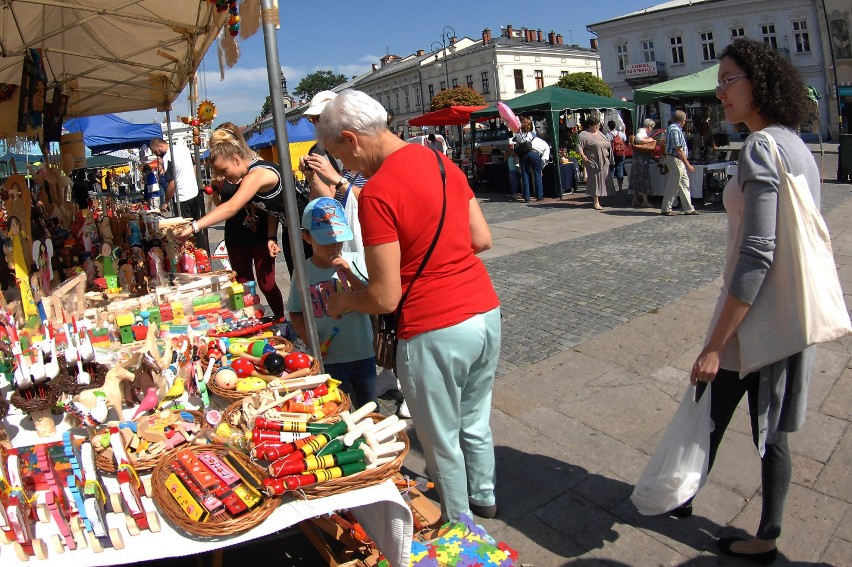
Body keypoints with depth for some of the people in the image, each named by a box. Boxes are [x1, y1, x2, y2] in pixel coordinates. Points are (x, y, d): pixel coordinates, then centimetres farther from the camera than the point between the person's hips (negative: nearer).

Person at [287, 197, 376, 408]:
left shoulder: (354, 261, -9)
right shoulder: (303, 271, -6)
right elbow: (296, 313, 3)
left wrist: (349, 274, -24)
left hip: (362, 353, 0)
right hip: (327, 358, 0)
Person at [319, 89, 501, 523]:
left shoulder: (377, 192, -18)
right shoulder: (441, 162, 5)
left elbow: (385, 298, -17)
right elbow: (482, 239, 10)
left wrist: (342, 300, 2)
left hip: (435, 332, -8)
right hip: (486, 312, 8)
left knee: (442, 441, 15)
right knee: (476, 422, 27)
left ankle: (458, 526, 36)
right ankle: (484, 498, 49)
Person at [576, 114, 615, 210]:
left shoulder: (599, 133, 18)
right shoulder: (583, 135, -7)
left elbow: (607, 145, 27)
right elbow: (579, 147, -15)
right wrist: (582, 156, -28)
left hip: (604, 163, 7)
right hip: (593, 163, -7)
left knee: (603, 181, 7)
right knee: (595, 181, -5)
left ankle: (599, 199, 20)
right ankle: (596, 202, 0)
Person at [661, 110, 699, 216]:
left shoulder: (671, 128, 15)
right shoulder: (675, 130, -17)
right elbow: (679, 150, -21)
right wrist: (688, 164, -18)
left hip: (679, 161, 11)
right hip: (675, 160, -11)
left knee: (684, 184, 12)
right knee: (673, 185, -3)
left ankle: (688, 208, 17)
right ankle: (666, 209, 5)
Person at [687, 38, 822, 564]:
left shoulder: (762, 148, -19)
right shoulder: (800, 147, 9)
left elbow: (756, 254, -25)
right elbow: (807, 239, 14)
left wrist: (715, 344, -23)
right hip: (794, 317, 9)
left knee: (711, 416, 13)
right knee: (771, 431, 17)